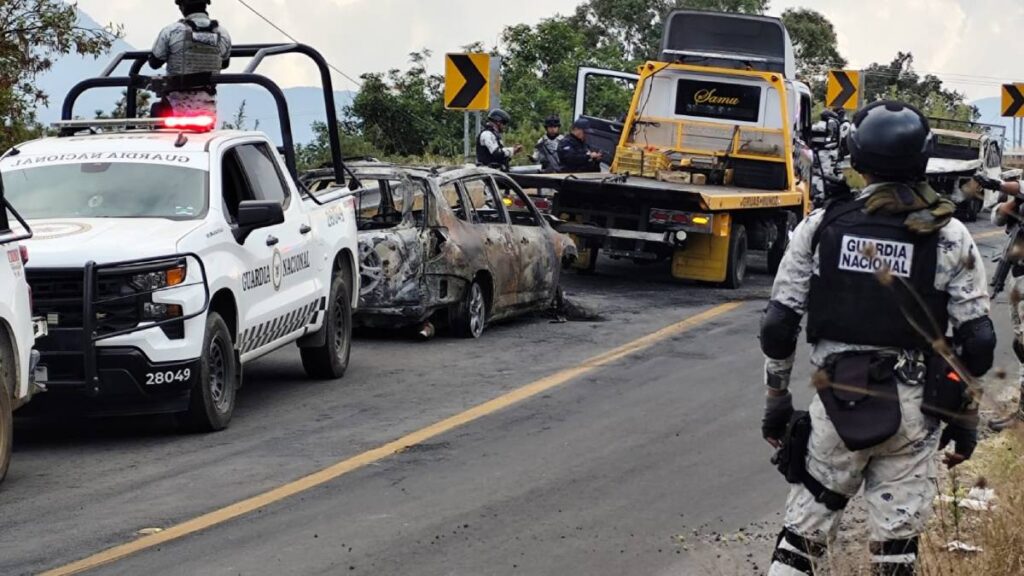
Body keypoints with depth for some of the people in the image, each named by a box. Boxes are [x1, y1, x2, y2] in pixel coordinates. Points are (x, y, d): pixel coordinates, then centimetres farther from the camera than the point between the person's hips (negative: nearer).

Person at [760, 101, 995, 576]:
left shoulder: (821, 227, 0)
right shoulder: (950, 238, -3)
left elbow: (778, 326, 0)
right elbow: (978, 340, -4)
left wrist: (776, 398, 11)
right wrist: (965, 414, 8)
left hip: (836, 402, 1)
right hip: (912, 411, -1)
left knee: (803, 535, 9)